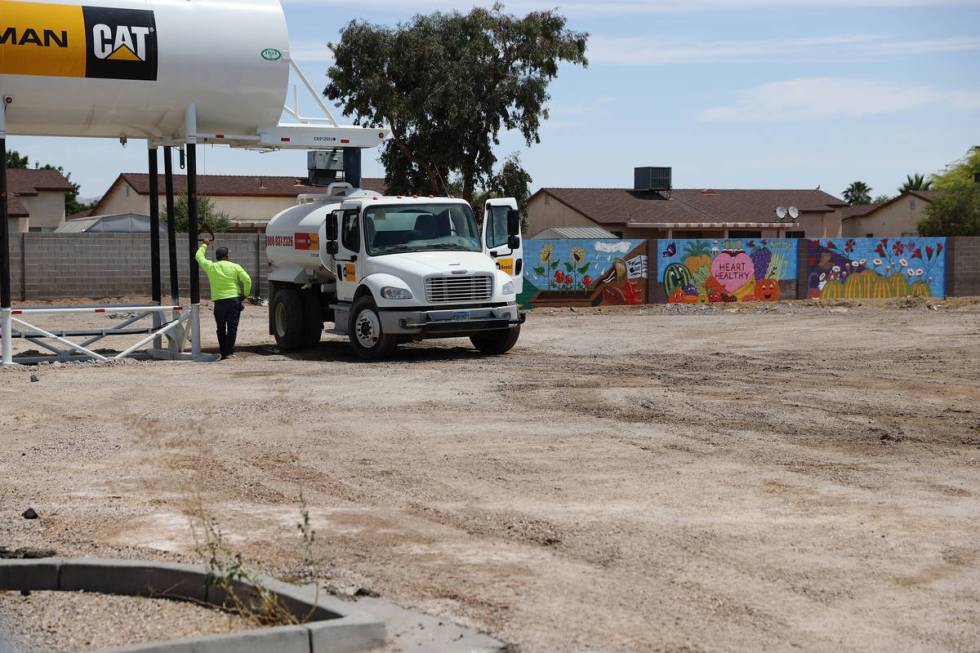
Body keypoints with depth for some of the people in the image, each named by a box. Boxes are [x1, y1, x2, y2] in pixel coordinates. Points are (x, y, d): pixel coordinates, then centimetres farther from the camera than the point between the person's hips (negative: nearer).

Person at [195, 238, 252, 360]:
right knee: (232, 327, 0)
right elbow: (247, 280, -6)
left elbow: (198, 256, 20)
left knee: (221, 329, 11)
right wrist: (245, 295, 6)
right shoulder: (235, 267, 0)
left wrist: (204, 245, 35)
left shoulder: (210, 267, 3)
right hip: (234, 299, -1)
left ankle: (223, 352, 9)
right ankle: (229, 352, -6)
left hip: (219, 301, 1)